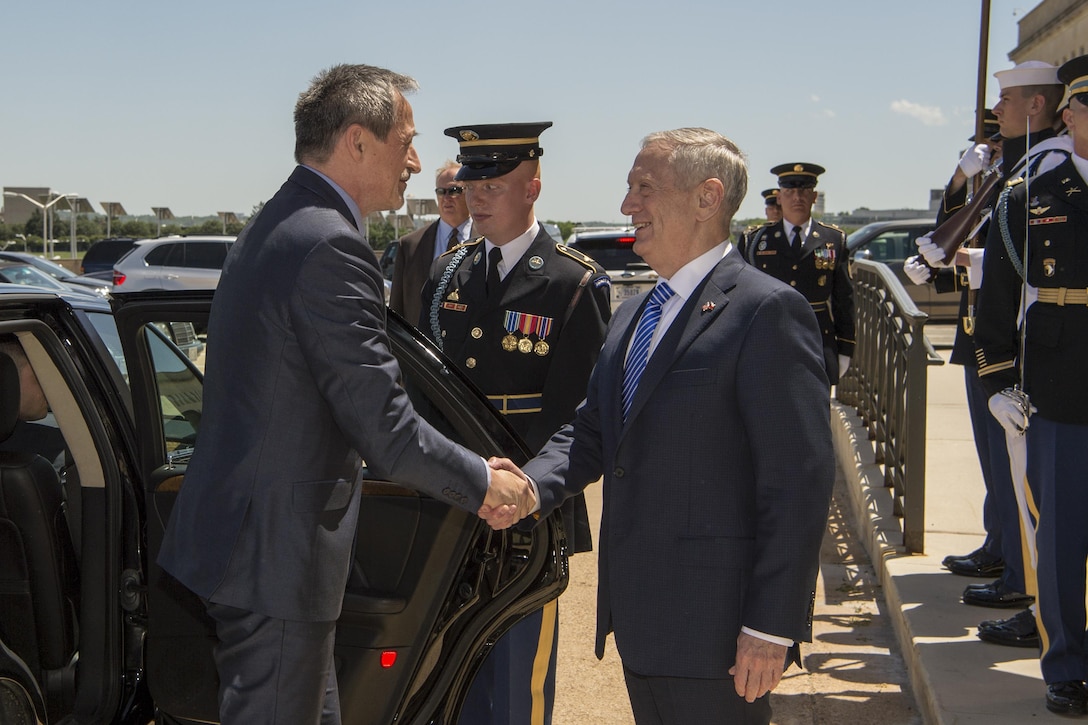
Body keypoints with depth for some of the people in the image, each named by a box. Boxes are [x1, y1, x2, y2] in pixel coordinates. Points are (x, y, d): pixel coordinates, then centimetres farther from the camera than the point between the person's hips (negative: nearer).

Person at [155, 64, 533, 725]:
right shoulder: (330, 246, -21)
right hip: (276, 552, -10)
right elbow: (383, 426, -21)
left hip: (233, 533, 10)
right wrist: (481, 483, -7)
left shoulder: (272, 228, 13)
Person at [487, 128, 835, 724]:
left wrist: (772, 628, -19)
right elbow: (592, 431, 14)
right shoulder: (631, 317, 15)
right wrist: (530, 485, -7)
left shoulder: (766, 311, -14)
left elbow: (799, 481, -17)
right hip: (639, 620, 8)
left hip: (714, 628, -8)